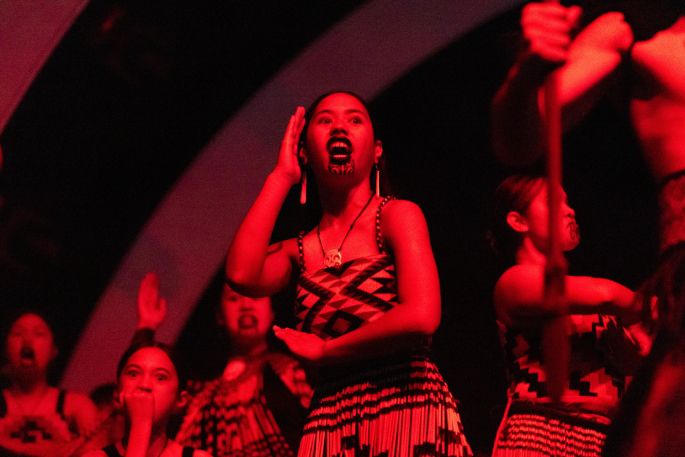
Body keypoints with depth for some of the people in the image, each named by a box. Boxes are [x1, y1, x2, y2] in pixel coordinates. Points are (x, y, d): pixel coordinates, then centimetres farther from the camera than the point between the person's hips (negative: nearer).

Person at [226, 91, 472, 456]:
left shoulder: (398, 216, 1)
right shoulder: (298, 251, 12)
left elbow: (421, 317, -14)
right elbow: (242, 275, -10)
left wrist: (322, 350, -3)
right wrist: (281, 177, 3)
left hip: (410, 408, -3)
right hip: (331, 424, 3)